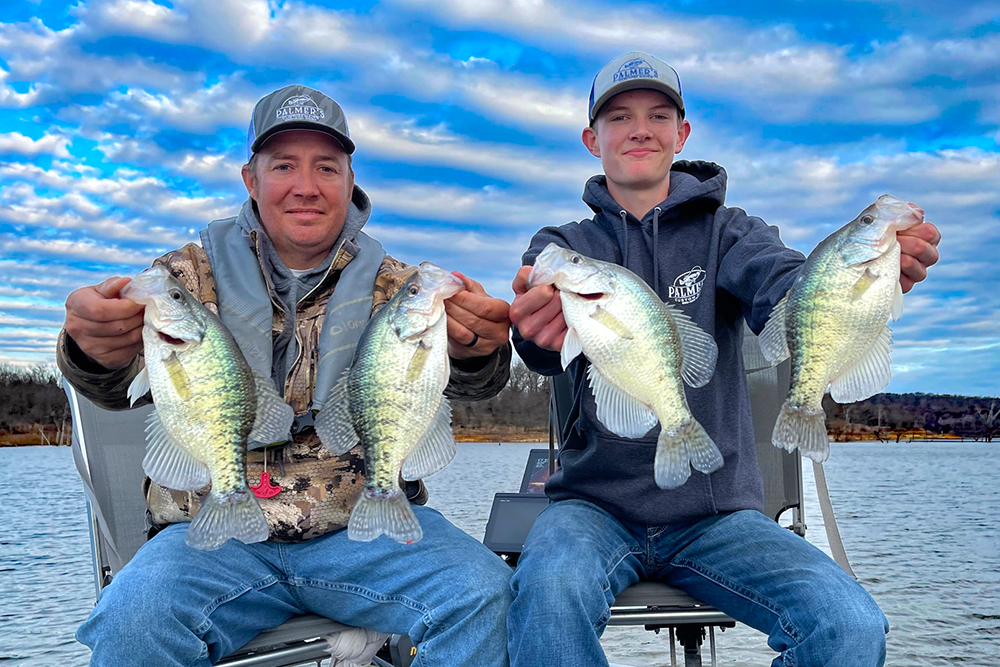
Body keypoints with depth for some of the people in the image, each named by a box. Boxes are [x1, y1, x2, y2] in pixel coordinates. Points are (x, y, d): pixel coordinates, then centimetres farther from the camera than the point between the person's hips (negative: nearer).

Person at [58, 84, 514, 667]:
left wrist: (475, 350, -35)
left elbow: (466, 380, -9)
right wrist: (96, 351, -34)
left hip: (366, 527, 1)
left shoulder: (392, 285, 9)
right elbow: (120, 382, -8)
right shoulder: (194, 274, 8)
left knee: (483, 592, -23)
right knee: (136, 614, -29)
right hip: (218, 528, 0)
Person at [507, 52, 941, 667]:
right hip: (597, 504, 0)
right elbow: (550, 346, -15)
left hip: (718, 513, 1)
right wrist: (537, 331, -41)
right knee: (550, 590, -33)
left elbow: (783, 286, -15)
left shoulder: (727, 231, 8)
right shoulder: (562, 245, 7)